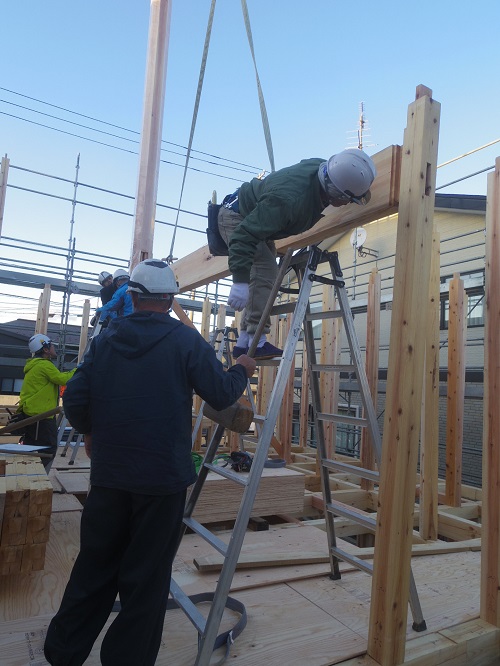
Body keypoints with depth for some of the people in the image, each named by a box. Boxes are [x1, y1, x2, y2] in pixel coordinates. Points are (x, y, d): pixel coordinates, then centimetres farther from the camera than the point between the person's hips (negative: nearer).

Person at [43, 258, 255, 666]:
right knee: (147, 577, 11)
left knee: (94, 566, 20)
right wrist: (242, 370, 11)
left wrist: (92, 433, 20)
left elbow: (75, 400, 1)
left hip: (108, 475, 5)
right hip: (163, 476, -4)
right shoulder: (185, 340, -10)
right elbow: (222, 394, -9)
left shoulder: (105, 340, 2)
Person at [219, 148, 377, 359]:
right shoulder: (289, 199, -41)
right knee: (265, 271, -24)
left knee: (268, 274, 7)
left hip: (255, 215, 9)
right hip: (236, 216, -9)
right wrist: (240, 281, -46)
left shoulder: (321, 167, -16)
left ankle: (243, 344, 11)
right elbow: (245, 235, -42)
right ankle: (257, 343, -19)